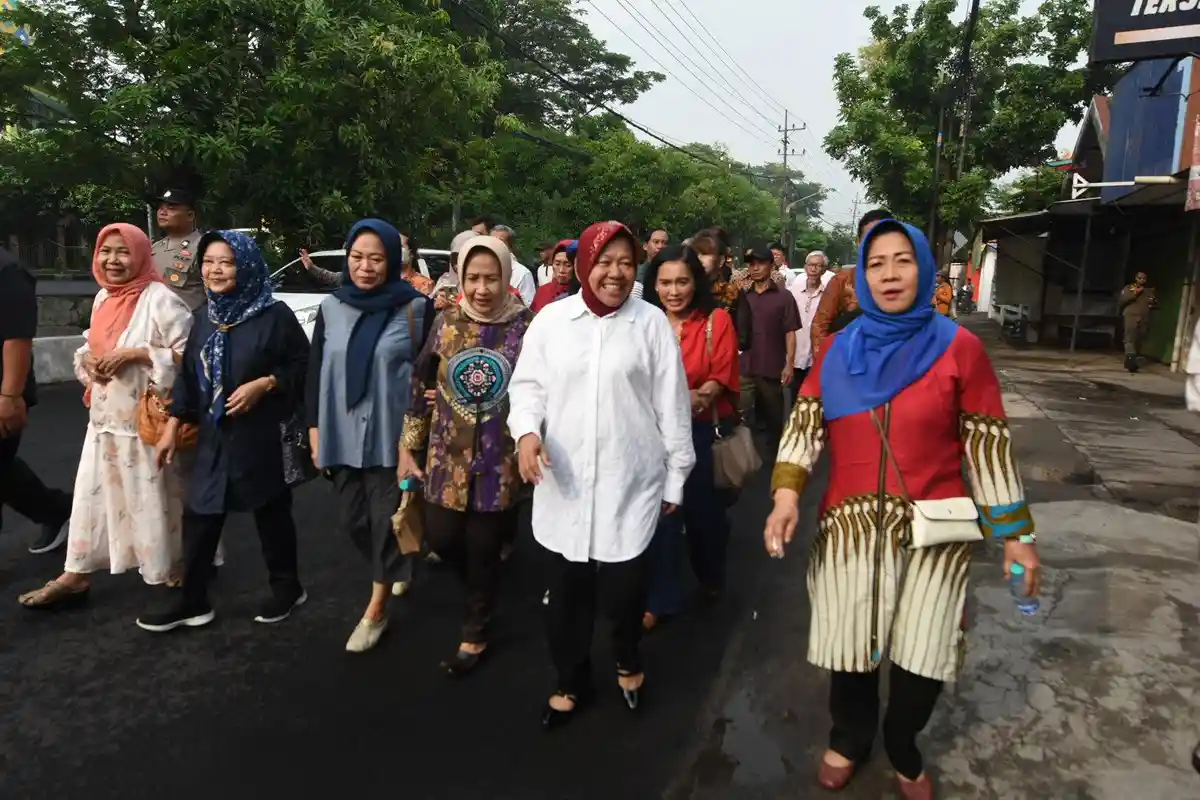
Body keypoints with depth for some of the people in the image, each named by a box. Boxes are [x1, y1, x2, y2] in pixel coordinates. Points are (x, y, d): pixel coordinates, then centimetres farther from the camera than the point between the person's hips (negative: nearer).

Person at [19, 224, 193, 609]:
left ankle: (171, 569, 24)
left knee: (155, 496, 4)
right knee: (91, 494, 12)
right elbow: (92, 343, 23)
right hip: (104, 416, 7)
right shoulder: (103, 297, 10)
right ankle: (77, 575, 23)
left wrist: (136, 353, -22)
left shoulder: (160, 299, -14)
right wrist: (88, 360, 1)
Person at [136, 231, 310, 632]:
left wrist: (265, 383, -21)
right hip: (212, 435, 6)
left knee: (271, 511, 8)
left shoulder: (274, 315, -11)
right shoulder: (204, 317, 8)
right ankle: (192, 602, 20)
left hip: (262, 435, -5)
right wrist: (173, 425, 10)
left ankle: (287, 587, 26)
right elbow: (188, 376, 13)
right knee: (199, 516, 7)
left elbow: (303, 366, -8)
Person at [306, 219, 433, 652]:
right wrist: (314, 427, 7)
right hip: (342, 434, 5)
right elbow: (315, 372, 9)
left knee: (387, 518, 4)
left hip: (394, 435, -4)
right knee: (354, 519, 14)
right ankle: (396, 571, 42)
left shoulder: (416, 308, -7)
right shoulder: (331, 308, 5)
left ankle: (376, 610, 21)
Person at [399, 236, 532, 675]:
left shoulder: (527, 325, -9)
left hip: (500, 460, -3)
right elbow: (421, 386, 6)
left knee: (484, 549, 7)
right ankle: (479, 583, 42)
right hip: (447, 456, 3)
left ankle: (475, 635, 31)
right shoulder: (447, 321, -1)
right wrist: (408, 446, 6)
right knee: (441, 537, 7)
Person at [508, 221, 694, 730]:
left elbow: (672, 405, 2)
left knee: (624, 588, 1)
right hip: (562, 483, 2)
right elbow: (527, 385, 7)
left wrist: (676, 474, 4)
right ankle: (572, 683, 37)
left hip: (630, 483, -1)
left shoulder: (651, 323, -1)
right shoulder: (552, 319, 2)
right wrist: (526, 430, -13)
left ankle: (628, 661, 37)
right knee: (565, 591, 11)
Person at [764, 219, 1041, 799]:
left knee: (922, 658, 6)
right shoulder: (838, 350, 5)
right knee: (849, 649, 11)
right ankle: (848, 741, 42)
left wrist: (1016, 534, 0)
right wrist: (786, 496, -15)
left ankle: (903, 751, 39)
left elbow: (988, 445, -2)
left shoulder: (959, 347, -4)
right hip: (850, 525, 2)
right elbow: (804, 423, 0)